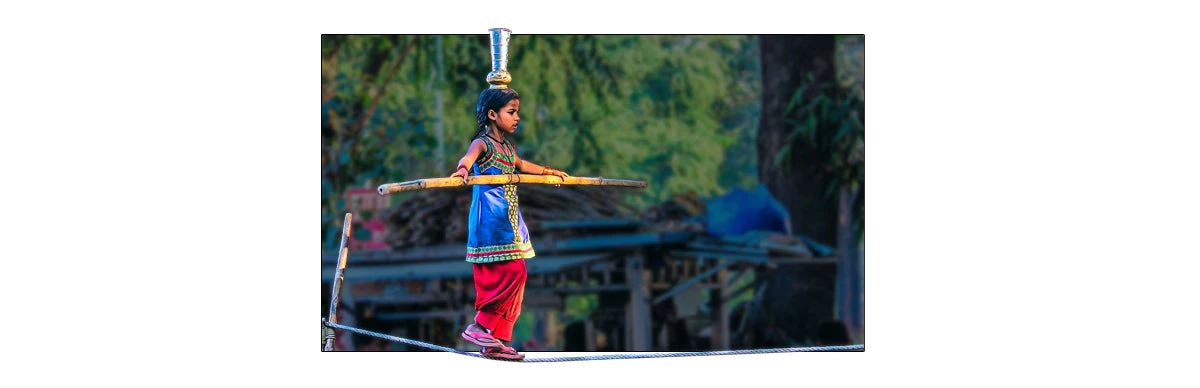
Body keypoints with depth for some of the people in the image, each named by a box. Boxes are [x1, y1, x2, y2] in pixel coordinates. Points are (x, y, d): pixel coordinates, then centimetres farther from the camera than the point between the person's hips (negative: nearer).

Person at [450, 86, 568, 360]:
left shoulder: (507, 147, 17)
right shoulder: (483, 143, -11)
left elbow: (520, 165, 40)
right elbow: (469, 156, -35)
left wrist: (548, 171, 55)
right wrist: (462, 169, -59)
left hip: (509, 222, 9)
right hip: (490, 221, -9)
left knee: (514, 276, 7)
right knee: (511, 272, -18)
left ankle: (497, 340, 9)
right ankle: (479, 326, -12)